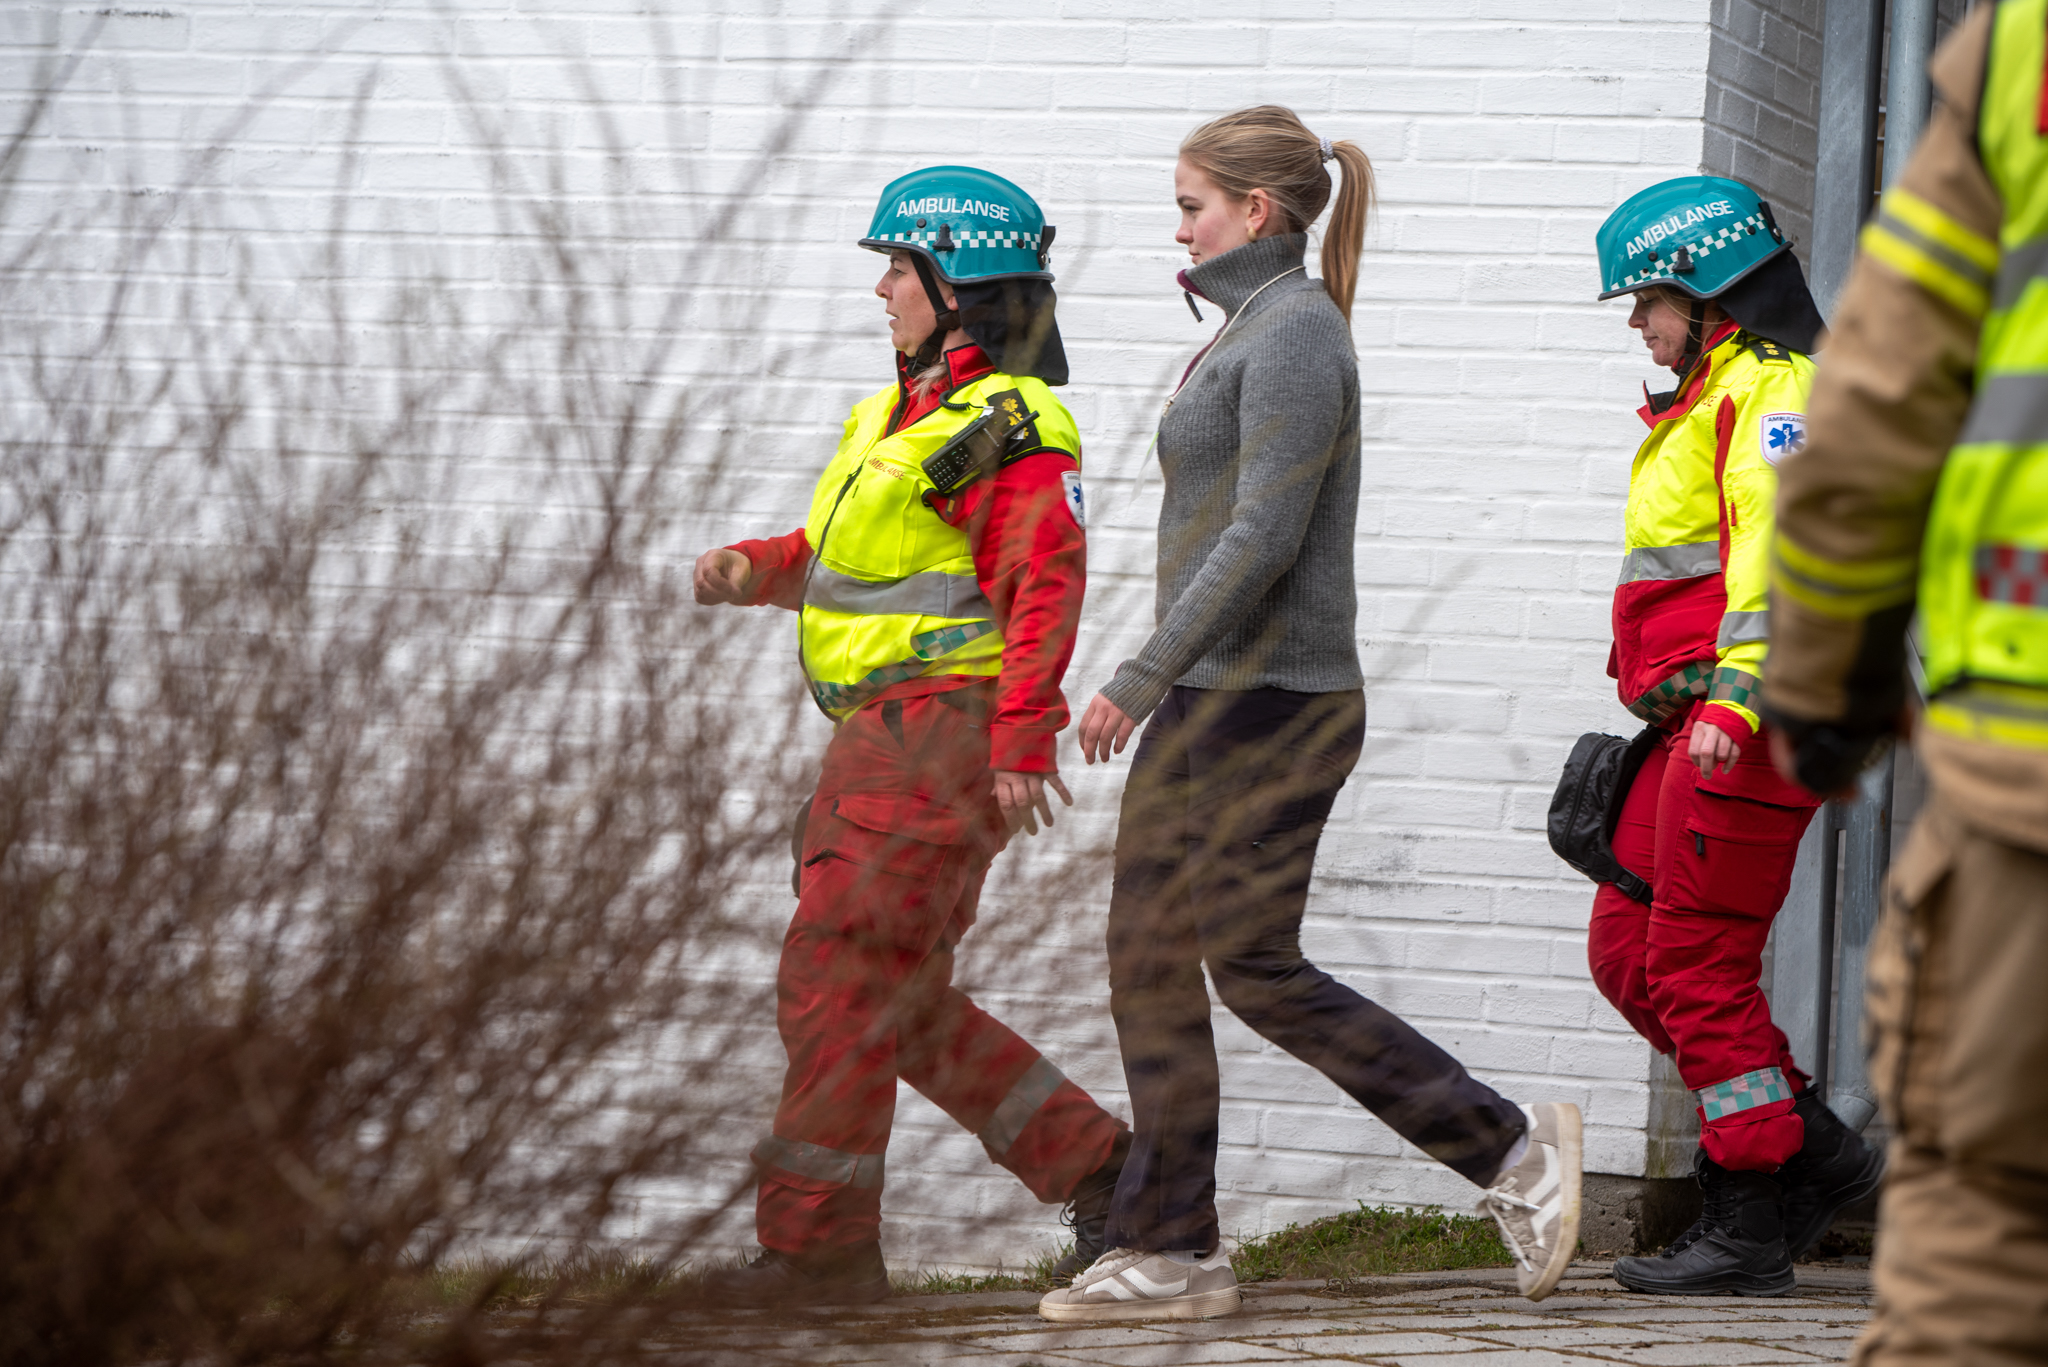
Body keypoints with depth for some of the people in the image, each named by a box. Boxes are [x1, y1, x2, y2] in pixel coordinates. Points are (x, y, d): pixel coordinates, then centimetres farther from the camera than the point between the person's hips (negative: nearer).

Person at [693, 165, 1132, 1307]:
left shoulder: (1011, 424, -12)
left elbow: (1046, 586, -19)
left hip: (940, 732, -10)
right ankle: (1098, 1167, 20)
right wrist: (756, 569, 5)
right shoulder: (907, 410, 19)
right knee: (906, 1005, 12)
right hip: (882, 740, 10)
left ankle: (819, 1246, -6)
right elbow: (842, 552, 24)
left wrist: (1023, 742, -25)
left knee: (837, 979, -10)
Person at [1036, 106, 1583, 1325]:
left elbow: (1264, 536, -20)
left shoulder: (1298, 333, -12)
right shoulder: (1251, 332, 18)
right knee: (1150, 958, 6)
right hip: (1209, 699, 10)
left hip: (1274, 700, -10)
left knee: (1254, 963, -8)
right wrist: (1157, 686, 21)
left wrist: (1141, 677, -19)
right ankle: (1170, 1250, 7)